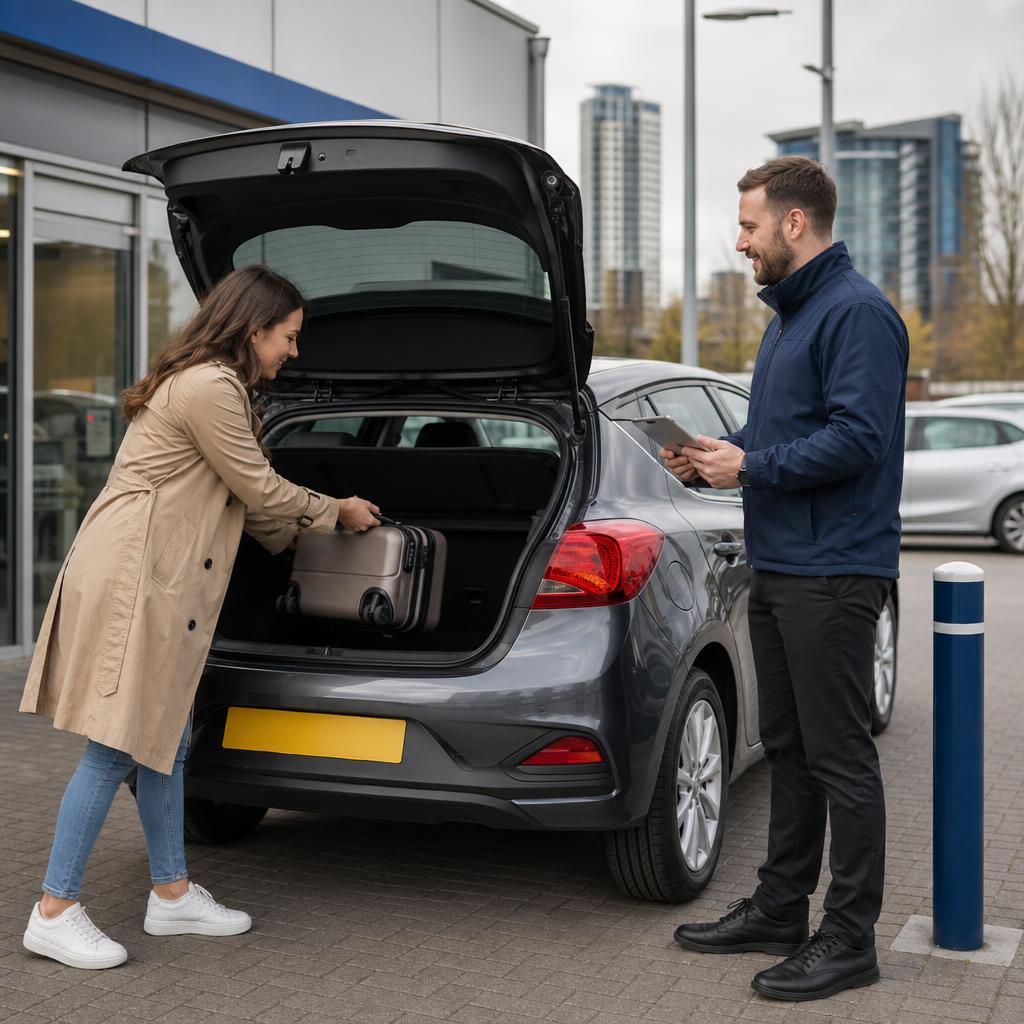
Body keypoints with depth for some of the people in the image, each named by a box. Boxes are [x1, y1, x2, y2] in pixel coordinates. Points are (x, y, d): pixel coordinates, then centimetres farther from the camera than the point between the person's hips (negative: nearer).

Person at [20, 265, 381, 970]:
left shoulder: (213, 384, 19)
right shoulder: (209, 389, -15)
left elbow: (246, 498, 24)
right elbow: (260, 490, -9)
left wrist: (301, 534, 27)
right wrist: (335, 513, 6)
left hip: (158, 582, 11)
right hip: (130, 578, -11)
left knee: (165, 742, 13)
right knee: (117, 748, -6)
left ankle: (172, 894, 22)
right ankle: (55, 914, 3)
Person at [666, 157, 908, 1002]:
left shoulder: (857, 313, -13)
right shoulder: (789, 314, 19)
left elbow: (857, 436, -22)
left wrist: (751, 467, -15)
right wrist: (713, 460, 8)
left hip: (832, 575, -10)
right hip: (777, 568, 10)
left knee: (840, 757, -2)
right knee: (789, 749, 16)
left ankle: (850, 939, 9)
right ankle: (781, 908, 28)